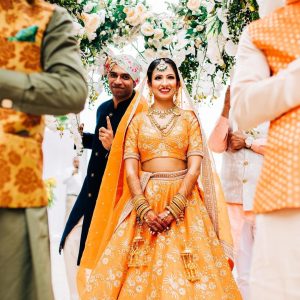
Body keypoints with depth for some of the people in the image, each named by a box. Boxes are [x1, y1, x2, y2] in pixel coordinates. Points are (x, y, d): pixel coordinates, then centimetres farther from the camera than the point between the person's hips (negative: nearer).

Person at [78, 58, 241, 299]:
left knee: (182, 273, -3)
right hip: (144, 198, 1)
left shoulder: (189, 118, 8)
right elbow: (130, 170, 1)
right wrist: (145, 210, -12)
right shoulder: (138, 120, 10)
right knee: (138, 277, 0)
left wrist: (173, 208, -13)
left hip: (183, 198, 0)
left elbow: (194, 168, -2)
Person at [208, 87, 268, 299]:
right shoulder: (230, 117, 15)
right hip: (235, 199, 3)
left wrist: (247, 142, -4)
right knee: (242, 264, 8)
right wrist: (227, 107, -6)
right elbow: (216, 146, -1)